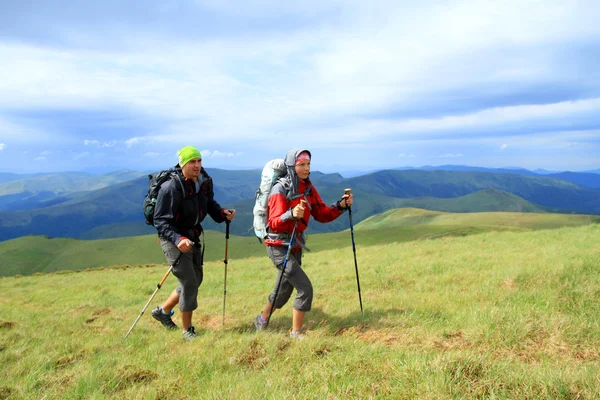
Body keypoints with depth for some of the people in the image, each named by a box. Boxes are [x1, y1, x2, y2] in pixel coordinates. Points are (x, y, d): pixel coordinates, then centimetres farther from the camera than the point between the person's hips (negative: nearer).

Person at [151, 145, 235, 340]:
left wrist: (222, 213, -7)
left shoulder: (205, 182, -4)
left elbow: (210, 203, 13)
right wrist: (178, 239, -37)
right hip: (173, 238, -8)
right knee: (189, 282, -8)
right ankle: (187, 330, 10)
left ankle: (163, 311, 36)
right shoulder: (171, 188, -24)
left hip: (192, 236, 8)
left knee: (195, 279, 16)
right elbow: (160, 221, -23)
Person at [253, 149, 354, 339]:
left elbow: (322, 214, 3)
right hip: (279, 247, -8)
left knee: (284, 291, 19)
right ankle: (296, 333, 5)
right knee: (305, 288, -14)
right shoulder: (280, 190, -18)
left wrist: (340, 206, -12)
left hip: (296, 246, 8)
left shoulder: (309, 188, 3)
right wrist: (291, 214, -43)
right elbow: (274, 224, -25)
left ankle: (261, 321, 43)